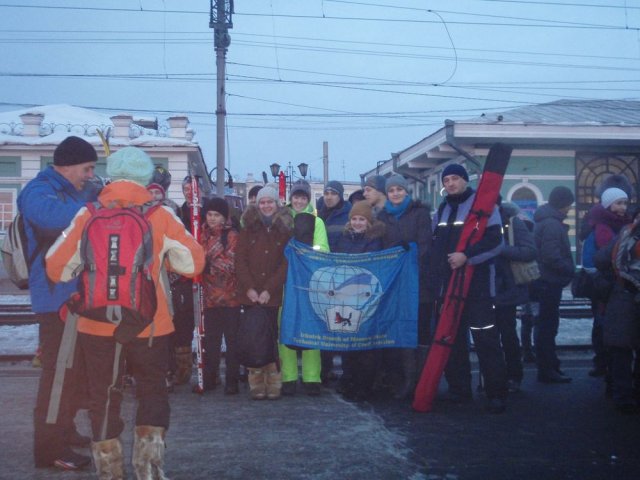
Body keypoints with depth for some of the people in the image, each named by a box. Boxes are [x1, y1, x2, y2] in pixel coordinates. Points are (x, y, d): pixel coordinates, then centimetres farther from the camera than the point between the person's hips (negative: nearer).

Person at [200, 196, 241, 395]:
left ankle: (232, 381, 8)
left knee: (231, 338, 2)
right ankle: (210, 378, 20)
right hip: (210, 295, 4)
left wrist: (209, 261, -18)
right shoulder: (203, 235, 8)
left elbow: (231, 265, -12)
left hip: (230, 295, -4)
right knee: (211, 339, 11)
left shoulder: (232, 236, -6)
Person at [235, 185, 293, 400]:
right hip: (250, 295, 1)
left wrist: (269, 290, -10)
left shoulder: (286, 229, 6)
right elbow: (240, 259, 2)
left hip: (274, 295, -1)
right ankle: (256, 384, 4)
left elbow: (286, 263, -1)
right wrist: (249, 288, -10)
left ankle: (274, 383, 3)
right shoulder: (248, 228, 8)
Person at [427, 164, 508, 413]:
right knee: (452, 339, 9)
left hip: (477, 287, -6)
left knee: (486, 341, -8)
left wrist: (466, 256, -23)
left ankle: (497, 394, -4)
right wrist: (434, 280, 17)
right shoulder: (441, 210, 17)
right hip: (447, 287, 7)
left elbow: (495, 242, -13)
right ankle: (458, 388, 20)